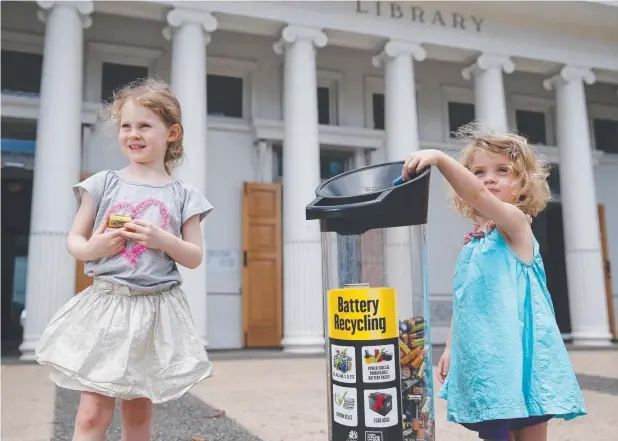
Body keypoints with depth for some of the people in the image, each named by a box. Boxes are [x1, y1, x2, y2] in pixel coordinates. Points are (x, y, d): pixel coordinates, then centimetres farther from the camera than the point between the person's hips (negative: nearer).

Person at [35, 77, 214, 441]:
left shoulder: (183, 195, 2)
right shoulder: (104, 184, 3)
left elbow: (195, 257, 3)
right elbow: (74, 240, 8)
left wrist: (163, 239, -14)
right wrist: (93, 248, -14)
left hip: (156, 310, 1)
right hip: (106, 305, 0)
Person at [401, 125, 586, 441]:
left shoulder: (515, 221, -6)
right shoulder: (473, 241, 14)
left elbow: (477, 196, -28)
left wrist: (439, 158, -38)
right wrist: (450, 348, 17)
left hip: (518, 353, -6)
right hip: (483, 358, 7)